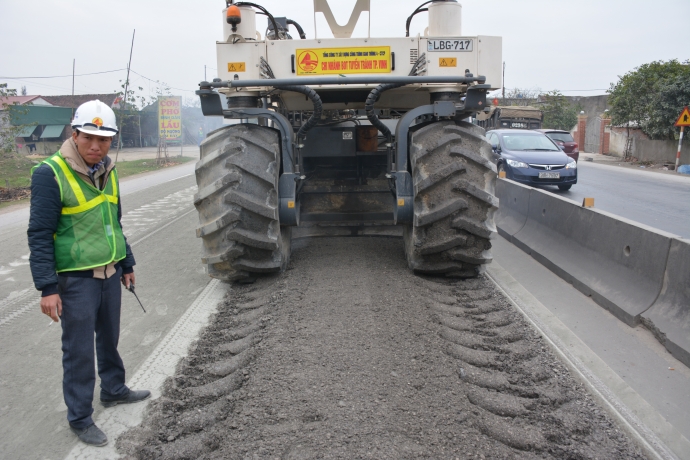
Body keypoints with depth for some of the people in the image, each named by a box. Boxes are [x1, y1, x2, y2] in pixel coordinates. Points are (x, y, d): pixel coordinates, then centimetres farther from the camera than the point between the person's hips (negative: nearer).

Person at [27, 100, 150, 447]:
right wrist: (47, 288, -17)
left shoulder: (108, 171, 6)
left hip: (110, 273, 7)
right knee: (79, 350, 4)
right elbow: (40, 235, -15)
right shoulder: (50, 174, -16)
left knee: (109, 338, 20)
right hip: (76, 278, -6)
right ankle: (79, 418, 20)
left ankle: (113, 390, 40)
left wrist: (127, 264, 20)